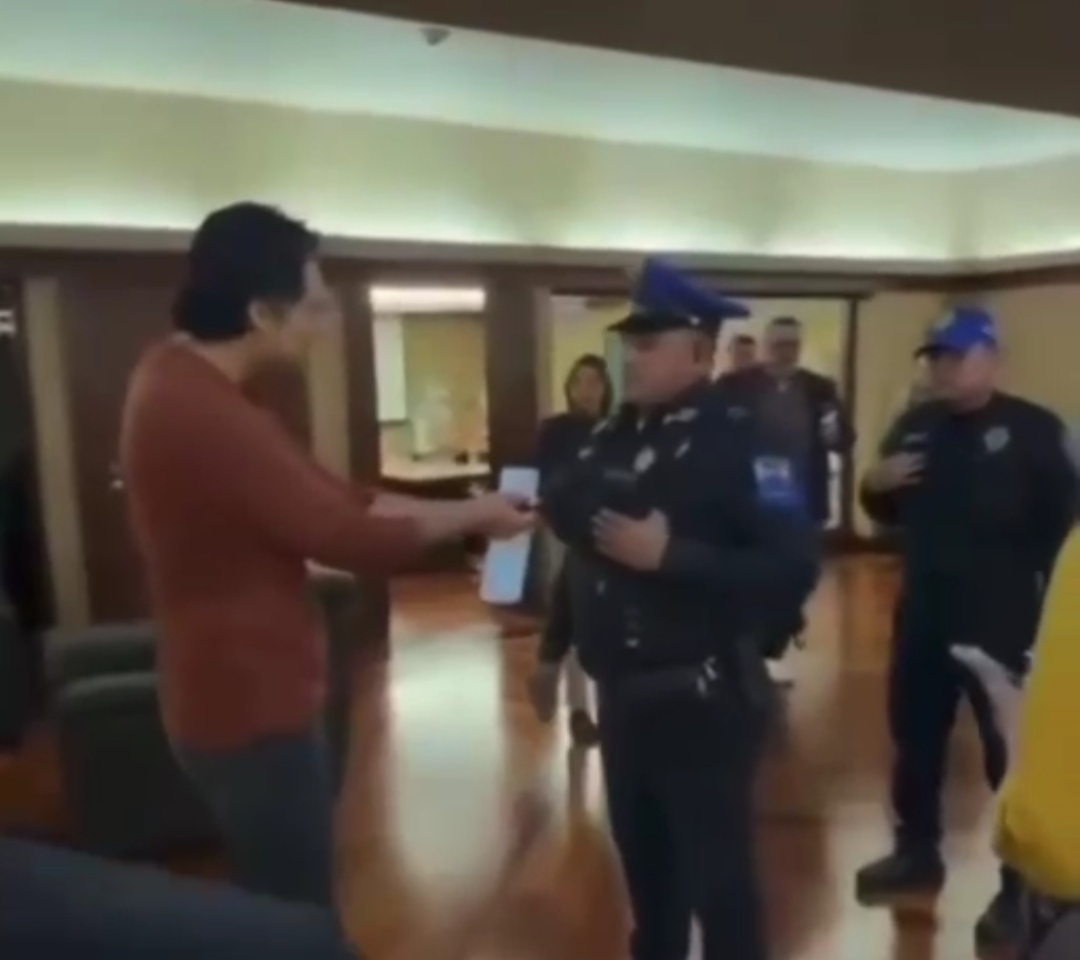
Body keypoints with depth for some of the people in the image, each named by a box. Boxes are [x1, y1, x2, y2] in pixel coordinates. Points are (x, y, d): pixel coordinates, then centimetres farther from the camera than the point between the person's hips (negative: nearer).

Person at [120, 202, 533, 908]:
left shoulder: (181, 378, 5)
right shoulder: (205, 413, -28)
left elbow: (327, 495, 7)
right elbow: (349, 536, -23)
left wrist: (456, 513, 4)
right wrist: (474, 517, -7)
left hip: (248, 690, 10)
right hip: (252, 706, -10)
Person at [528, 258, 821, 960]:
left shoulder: (741, 446, -16)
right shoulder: (615, 438, 6)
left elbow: (792, 572, -24)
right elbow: (584, 547, 13)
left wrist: (669, 555, -27)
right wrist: (554, 650, 17)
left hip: (702, 699, -7)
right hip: (622, 692, 7)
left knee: (716, 873, 9)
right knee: (642, 856, 23)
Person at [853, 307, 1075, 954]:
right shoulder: (915, 426, 8)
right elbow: (889, 513, 16)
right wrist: (875, 485, -6)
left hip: (1003, 622, -5)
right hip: (923, 615, 5)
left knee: (1014, 753, 6)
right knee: (915, 738, 16)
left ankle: (1022, 887, 22)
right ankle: (918, 854, 35)